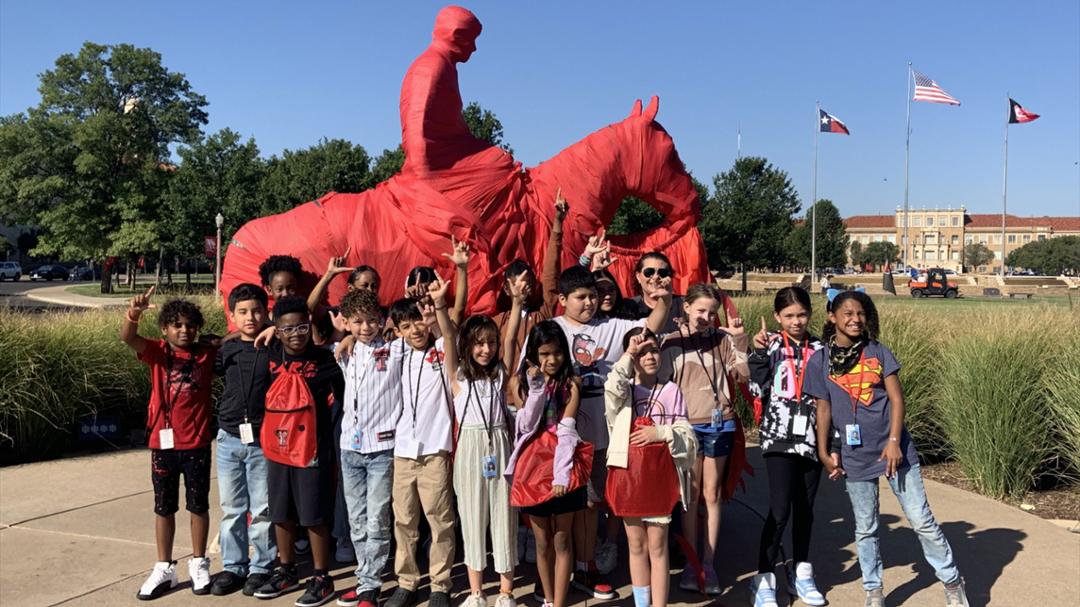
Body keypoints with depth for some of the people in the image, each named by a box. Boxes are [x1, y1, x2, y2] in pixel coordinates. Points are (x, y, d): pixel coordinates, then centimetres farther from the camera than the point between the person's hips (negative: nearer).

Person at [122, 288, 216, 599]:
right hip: (163, 443, 0)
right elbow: (127, 337, -20)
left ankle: (199, 564, 26)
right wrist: (134, 312, -41)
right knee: (164, 507, 12)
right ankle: (164, 569, 24)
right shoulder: (157, 352, -3)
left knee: (198, 505, 11)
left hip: (196, 444, 0)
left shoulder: (207, 355, 0)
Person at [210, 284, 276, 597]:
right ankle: (233, 566, 24)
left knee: (262, 509, 5)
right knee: (231, 508, 12)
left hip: (262, 441, -3)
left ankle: (261, 567, 19)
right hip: (229, 439, 4)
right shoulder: (226, 349, 7)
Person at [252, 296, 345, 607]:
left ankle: (321, 578, 16)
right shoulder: (270, 356, 2)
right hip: (277, 447, 5)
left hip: (312, 450, -5)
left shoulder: (324, 360, -11)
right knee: (281, 514, 16)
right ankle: (286, 571, 33)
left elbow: (342, 398, -5)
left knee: (314, 517, 3)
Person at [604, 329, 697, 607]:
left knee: (657, 547, 5)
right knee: (636, 545, 12)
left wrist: (662, 432, -16)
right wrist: (628, 356, -19)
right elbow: (612, 389, -23)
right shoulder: (623, 390, 3)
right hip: (629, 474, 1)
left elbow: (687, 436, 2)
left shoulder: (671, 390, 2)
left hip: (660, 476, -1)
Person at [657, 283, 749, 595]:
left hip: (719, 423, 1)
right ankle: (690, 563, 18)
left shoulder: (723, 339, 3)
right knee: (690, 495, 7)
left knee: (712, 494, 9)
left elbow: (744, 374, -5)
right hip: (687, 425, -1)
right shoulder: (672, 342, -2)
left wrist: (740, 340, -12)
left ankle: (708, 563, 17)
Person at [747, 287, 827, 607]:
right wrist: (758, 353, -17)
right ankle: (764, 579, 4)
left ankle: (801, 573, 28)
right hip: (780, 438, -3)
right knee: (779, 511, -8)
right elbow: (758, 389, -9)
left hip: (811, 439, 3)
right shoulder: (771, 346, -2)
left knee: (805, 510, 12)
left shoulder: (819, 349, 6)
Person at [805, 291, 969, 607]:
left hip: (894, 449, 0)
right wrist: (823, 453, 2)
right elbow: (824, 408, 3)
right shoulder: (820, 361, -1)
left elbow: (897, 398, -3)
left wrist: (894, 441, -12)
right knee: (865, 528, 11)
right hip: (855, 456, 1)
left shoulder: (878, 352, -1)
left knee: (922, 521, 4)